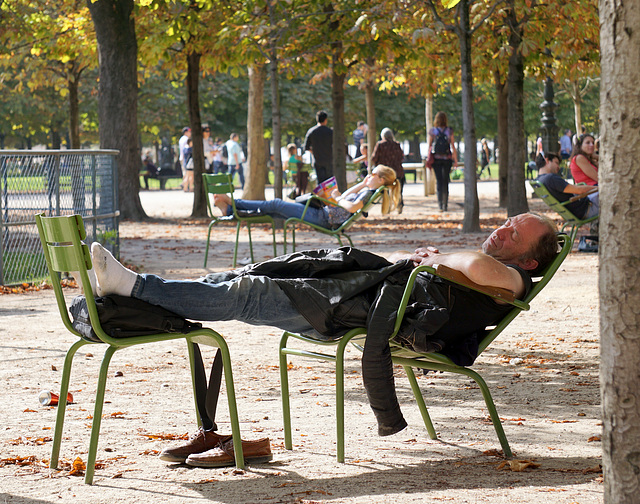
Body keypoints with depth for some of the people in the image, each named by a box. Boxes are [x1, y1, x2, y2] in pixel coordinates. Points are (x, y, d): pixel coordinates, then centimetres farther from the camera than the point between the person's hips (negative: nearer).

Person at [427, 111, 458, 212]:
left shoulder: (432, 131, -3)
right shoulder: (449, 131, -3)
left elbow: (429, 146, 0)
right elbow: (453, 146, -2)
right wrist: (455, 159, 4)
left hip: (436, 158, 0)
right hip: (447, 158, 0)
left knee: (439, 181, 2)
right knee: (445, 181, 10)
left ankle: (440, 204, -10)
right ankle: (445, 204, 11)